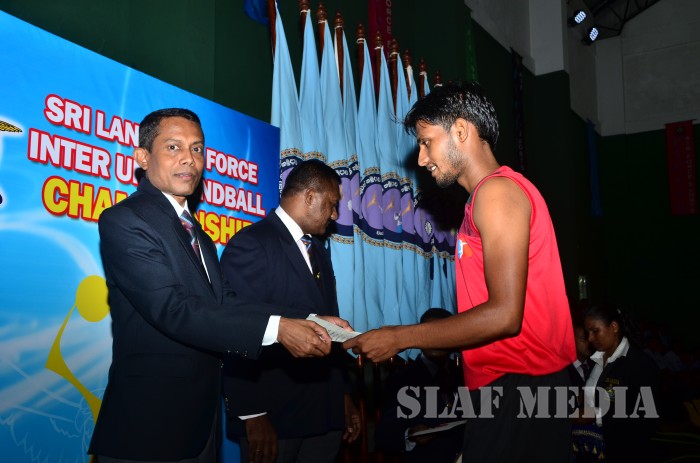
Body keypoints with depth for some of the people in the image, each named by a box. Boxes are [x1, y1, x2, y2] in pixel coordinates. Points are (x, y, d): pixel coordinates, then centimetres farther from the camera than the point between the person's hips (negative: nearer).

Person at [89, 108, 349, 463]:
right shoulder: (124, 221, -13)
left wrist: (305, 323, -10)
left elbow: (223, 303, 3)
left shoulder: (194, 230, 14)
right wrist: (277, 328, -29)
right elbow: (174, 310, -24)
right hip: (147, 429, -8)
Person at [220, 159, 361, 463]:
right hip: (274, 416, -7)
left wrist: (345, 396, 15)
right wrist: (252, 415, -16)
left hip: (326, 413, 8)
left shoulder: (319, 252, 17)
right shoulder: (250, 244, -10)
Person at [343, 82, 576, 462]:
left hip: (516, 387, -9)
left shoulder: (497, 191, -12)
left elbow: (505, 315, -21)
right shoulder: (490, 195, 17)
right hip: (510, 387, 9)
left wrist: (400, 338, -13)